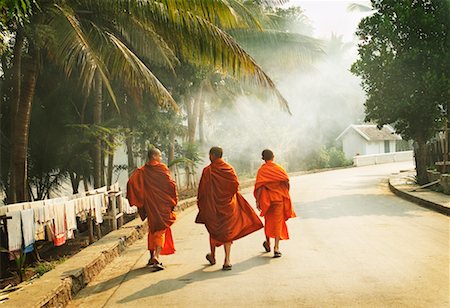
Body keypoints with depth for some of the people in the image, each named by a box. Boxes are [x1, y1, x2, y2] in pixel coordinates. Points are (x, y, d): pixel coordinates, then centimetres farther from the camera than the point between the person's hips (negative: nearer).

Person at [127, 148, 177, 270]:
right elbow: (171, 184, -14)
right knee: (161, 230, 0)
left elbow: (131, 183, -9)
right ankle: (156, 257, -16)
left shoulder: (141, 171, 3)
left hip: (149, 205, 4)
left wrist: (136, 202, -1)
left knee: (152, 229, 19)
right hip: (162, 204, -4)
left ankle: (152, 257, 26)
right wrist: (174, 200, -2)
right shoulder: (162, 168, -8)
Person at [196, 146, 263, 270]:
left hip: (212, 205, -1)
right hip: (228, 205, 1)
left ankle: (213, 257, 32)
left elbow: (202, 189, -10)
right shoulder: (229, 168, -4)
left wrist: (200, 202, 2)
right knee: (227, 231, 7)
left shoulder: (207, 171, -11)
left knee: (214, 230, 17)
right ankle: (227, 260, -1)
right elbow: (236, 184, -5)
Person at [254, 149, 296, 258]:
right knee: (278, 222, 0)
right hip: (279, 199, -1)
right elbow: (287, 182, -7)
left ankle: (268, 244, 34)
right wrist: (285, 195, 8)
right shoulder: (279, 169, -5)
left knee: (268, 221, 19)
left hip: (267, 199, 1)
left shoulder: (261, 170, -6)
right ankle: (276, 248, -9)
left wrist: (257, 201, -10)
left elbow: (259, 187, -12)